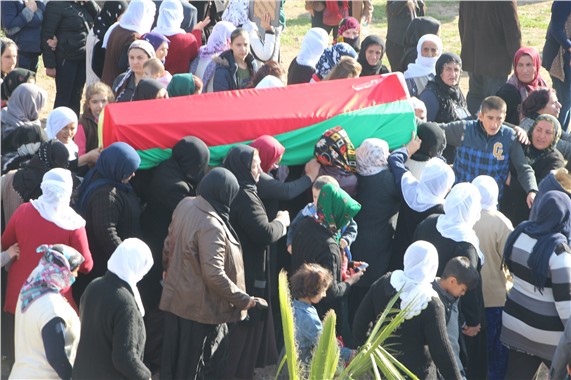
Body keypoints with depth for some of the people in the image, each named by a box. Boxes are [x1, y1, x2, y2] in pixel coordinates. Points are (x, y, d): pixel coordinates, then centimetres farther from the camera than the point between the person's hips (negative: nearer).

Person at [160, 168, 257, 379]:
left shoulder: (185, 205, -3)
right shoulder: (211, 226, -27)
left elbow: (169, 245, 10)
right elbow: (214, 274, -30)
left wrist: (169, 269, 26)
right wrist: (243, 300, -21)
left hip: (176, 297, 8)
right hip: (202, 306, -8)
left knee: (175, 360, 19)